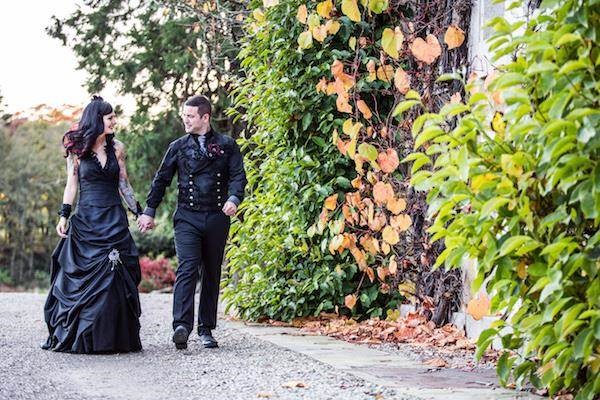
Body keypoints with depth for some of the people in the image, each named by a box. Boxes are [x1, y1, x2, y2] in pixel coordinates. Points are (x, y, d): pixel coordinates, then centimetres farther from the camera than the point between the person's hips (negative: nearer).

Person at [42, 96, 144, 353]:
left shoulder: (116, 148, 8)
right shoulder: (76, 149, 2)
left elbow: (124, 184, 13)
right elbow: (71, 184, 3)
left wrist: (139, 212, 11)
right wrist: (64, 216, -5)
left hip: (114, 219, 2)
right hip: (86, 219, -2)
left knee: (112, 276, -4)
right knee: (83, 277, -3)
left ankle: (112, 337, 1)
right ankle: (77, 336, 4)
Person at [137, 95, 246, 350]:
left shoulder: (226, 145, 7)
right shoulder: (178, 147, 9)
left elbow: (238, 175, 0)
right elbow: (162, 179, 13)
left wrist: (234, 199, -19)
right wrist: (149, 211, 9)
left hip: (217, 217, 1)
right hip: (187, 216, -1)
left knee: (212, 274, 7)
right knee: (187, 269, -17)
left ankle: (206, 330, 16)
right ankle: (182, 326, -28)